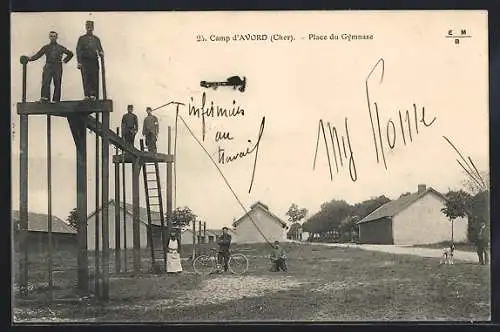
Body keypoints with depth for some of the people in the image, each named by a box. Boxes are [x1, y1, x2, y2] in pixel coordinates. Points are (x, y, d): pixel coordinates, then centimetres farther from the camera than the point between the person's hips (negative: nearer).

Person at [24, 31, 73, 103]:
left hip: (58, 68, 1)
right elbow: (38, 55, 6)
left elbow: (70, 53, 22)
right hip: (48, 67, -1)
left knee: (57, 84, 0)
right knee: (45, 83, -16)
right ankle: (45, 99, -23)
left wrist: (64, 61, 12)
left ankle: (56, 100, 4)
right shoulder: (46, 47, 14)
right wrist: (30, 58, -11)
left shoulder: (60, 48, 13)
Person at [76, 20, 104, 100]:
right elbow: (78, 51, 4)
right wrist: (79, 62, -6)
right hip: (85, 61, -2)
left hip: (94, 61, 2)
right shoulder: (82, 38, 9)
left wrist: (101, 53, -9)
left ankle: (93, 95, -6)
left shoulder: (96, 39, 17)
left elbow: (100, 49, 17)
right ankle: (87, 95, -9)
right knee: (86, 79, -8)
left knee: (94, 79, -5)